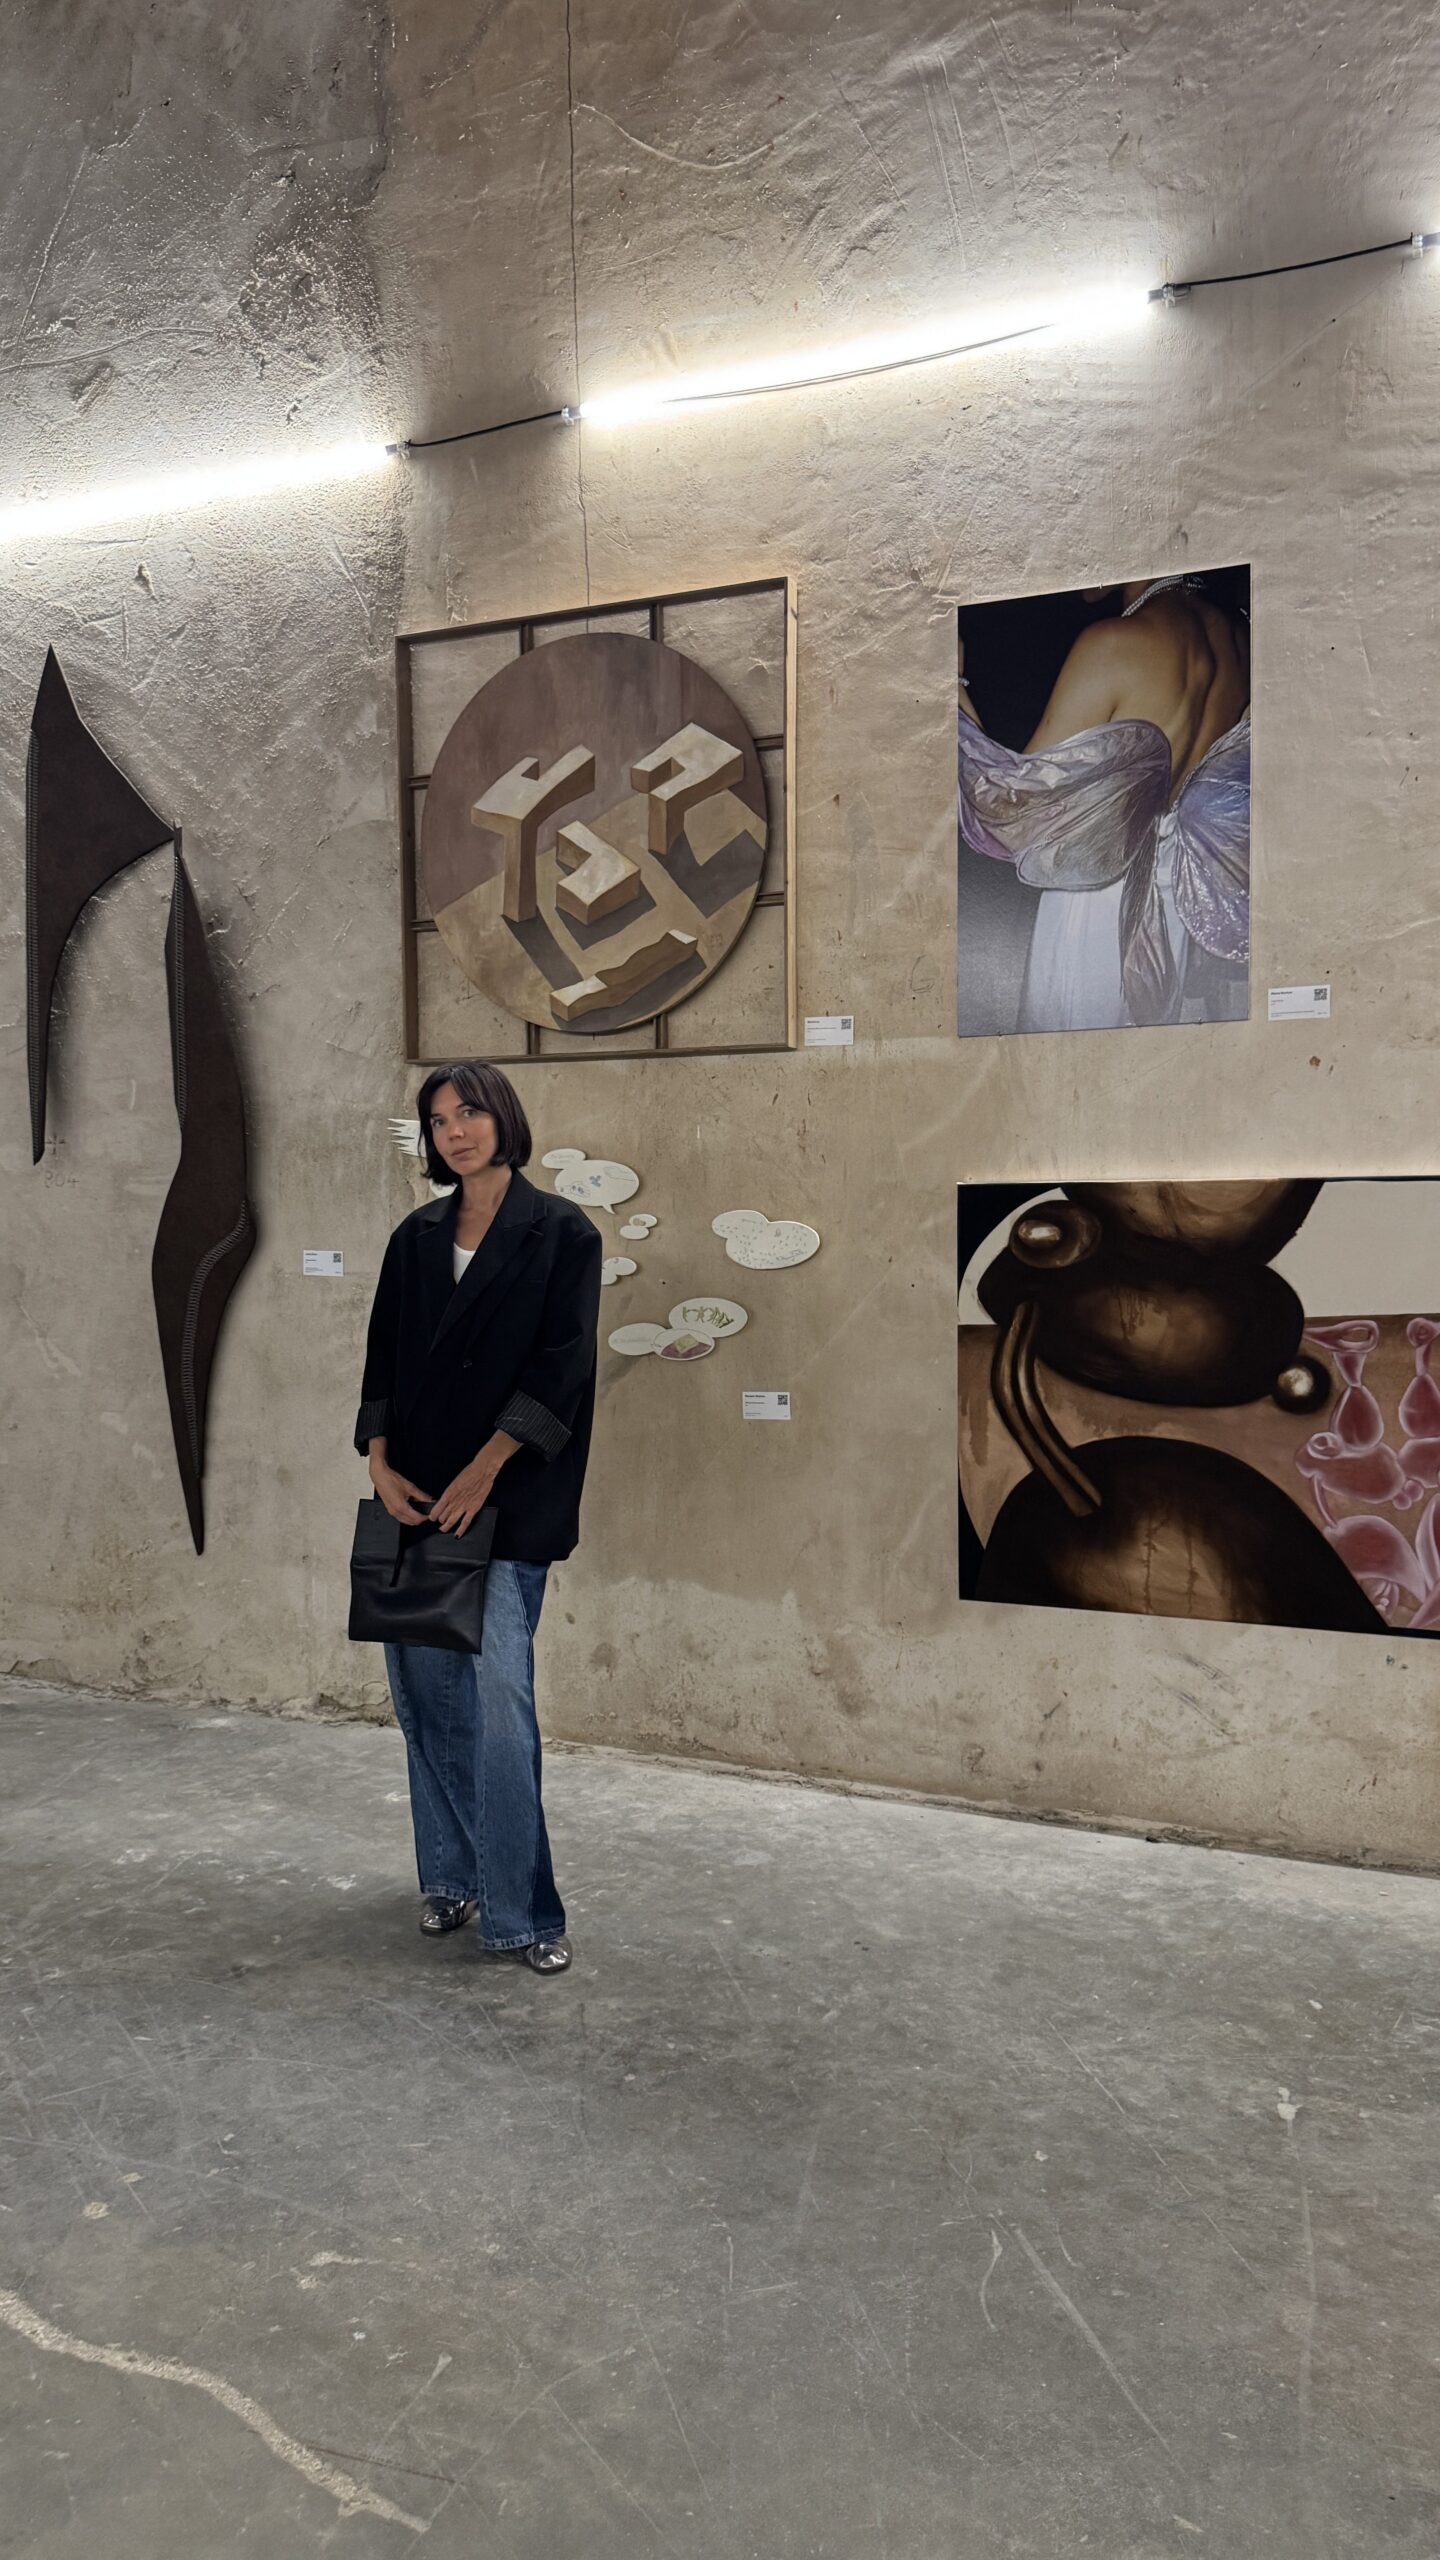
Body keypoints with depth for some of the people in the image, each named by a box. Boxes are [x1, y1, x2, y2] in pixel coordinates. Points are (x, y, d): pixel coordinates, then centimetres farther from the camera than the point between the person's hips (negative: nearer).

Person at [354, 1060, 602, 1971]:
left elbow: (560, 1364, -10)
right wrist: (380, 1460, -3)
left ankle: (522, 1913, 3)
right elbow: (383, 1356, 11)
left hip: (506, 1505, -5)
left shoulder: (561, 1232, -3)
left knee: (498, 1700, -9)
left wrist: (483, 1469, -15)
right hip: (416, 1497, 5)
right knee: (424, 1693, 10)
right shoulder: (417, 1237, 12)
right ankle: (452, 1878, 26)